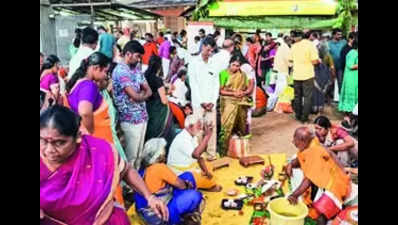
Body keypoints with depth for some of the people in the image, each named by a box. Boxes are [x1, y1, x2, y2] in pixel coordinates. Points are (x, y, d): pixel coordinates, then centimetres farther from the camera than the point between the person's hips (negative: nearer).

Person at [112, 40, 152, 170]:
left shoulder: (136, 69, 13)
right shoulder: (121, 71, -15)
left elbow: (149, 91, 10)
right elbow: (134, 96, -20)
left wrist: (140, 95, -10)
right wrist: (143, 95, 1)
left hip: (142, 116, 8)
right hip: (131, 118, -8)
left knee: (139, 153, 17)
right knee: (131, 155, 3)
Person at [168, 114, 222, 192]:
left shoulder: (193, 136, 3)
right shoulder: (182, 139, -28)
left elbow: (199, 157, 5)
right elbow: (196, 154, -40)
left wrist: (206, 171, -7)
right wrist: (207, 136, -38)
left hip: (190, 166, 10)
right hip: (180, 172, -10)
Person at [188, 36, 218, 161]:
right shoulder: (194, 62, 1)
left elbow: (216, 84, 9)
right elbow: (193, 84, -4)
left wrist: (213, 101, -3)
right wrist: (202, 101, -9)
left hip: (211, 102, 3)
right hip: (198, 102, -3)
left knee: (212, 127, 2)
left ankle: (212, 153, 11)